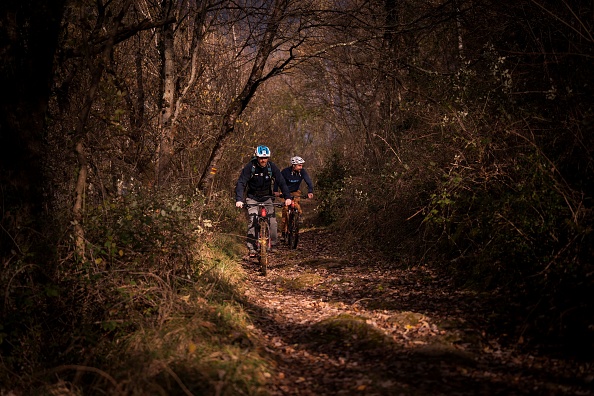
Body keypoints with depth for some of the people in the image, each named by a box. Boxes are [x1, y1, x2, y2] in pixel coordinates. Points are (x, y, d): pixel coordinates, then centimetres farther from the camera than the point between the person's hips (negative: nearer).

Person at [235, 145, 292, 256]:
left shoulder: (272, 167, -13)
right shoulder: (250, 167, -20)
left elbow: (281, 182, -14)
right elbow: (241, 183, -24)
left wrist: (288, 197, -27)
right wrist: (239, 199, -38)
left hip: (266, 197, 2)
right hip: (252, 198, -2)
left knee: (272, 221, -9)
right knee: (253, 220, -20)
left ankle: (273, 245, 10)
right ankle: (251, 248, -17)